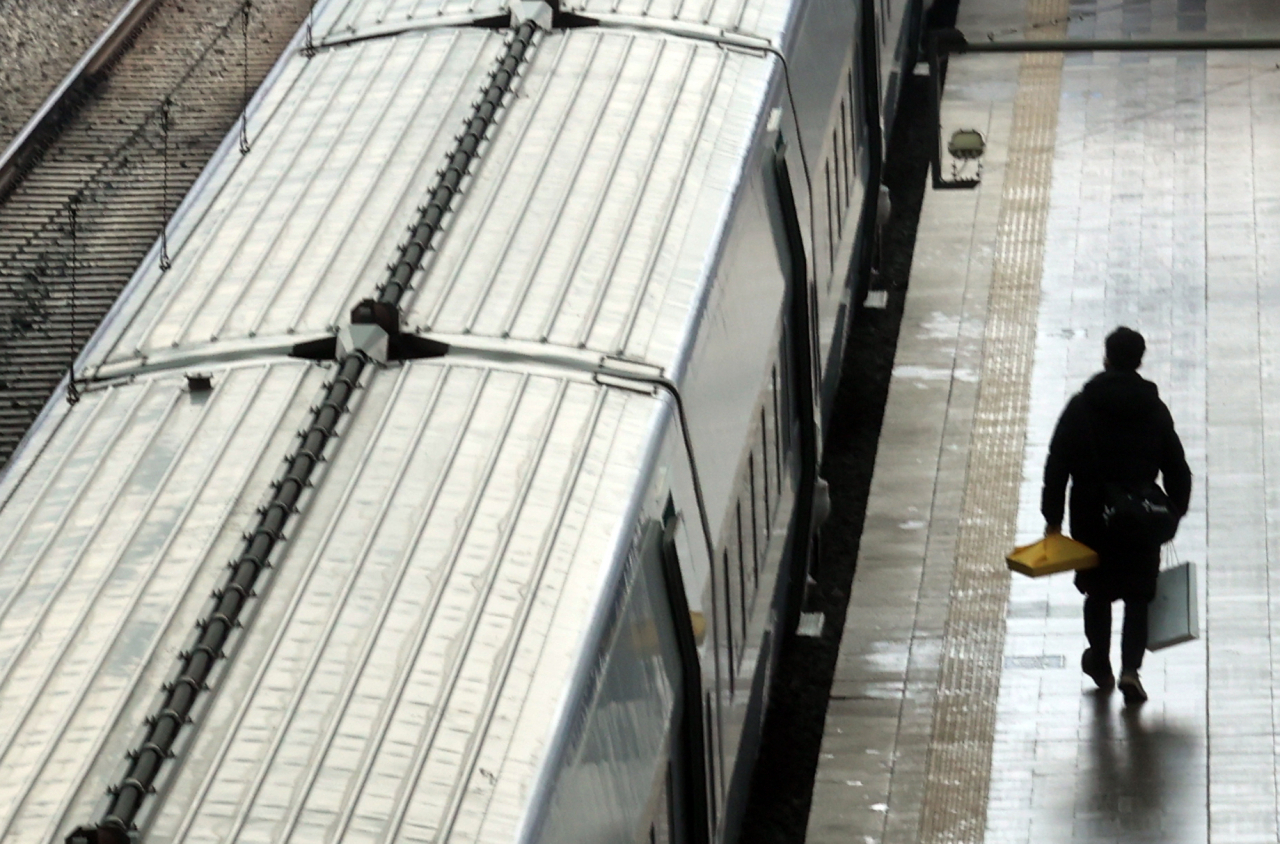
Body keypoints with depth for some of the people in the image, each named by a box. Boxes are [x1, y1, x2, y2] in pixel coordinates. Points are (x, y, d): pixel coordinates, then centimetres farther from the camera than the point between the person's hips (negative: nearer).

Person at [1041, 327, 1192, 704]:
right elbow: (1177, 470, 3)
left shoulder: (1081, 407, -7)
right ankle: (1130, 669, -8)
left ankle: (1100, 665, 30)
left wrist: (1053, 517, -1)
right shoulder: (1155, 411, -2)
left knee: (1098, 593, 17)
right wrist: (1173, 514, 15)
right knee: (1138, 596, 9)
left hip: (1091, 520, 0)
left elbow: (1057, 465, -8)